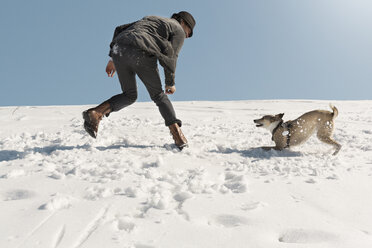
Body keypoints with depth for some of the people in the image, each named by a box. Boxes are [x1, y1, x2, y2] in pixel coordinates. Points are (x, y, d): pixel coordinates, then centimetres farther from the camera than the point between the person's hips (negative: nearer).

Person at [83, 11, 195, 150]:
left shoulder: (150, 20, 38)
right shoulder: (178, 31, 18)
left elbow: (120, 30, 30)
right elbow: (169, 58, 1)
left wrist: (112, 59, 26)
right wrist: (170, 83, 13)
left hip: (119, 51, 6)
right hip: (141, 54, -6)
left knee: (129, 96, 18)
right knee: (158, 95, 10)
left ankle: (95, 114, -1)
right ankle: (178, 135, 5)